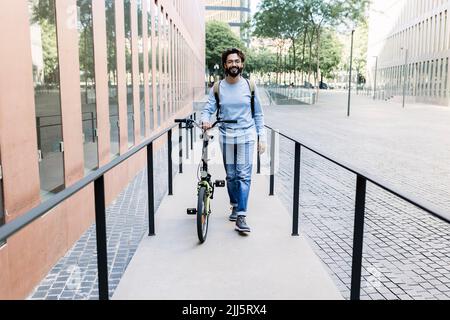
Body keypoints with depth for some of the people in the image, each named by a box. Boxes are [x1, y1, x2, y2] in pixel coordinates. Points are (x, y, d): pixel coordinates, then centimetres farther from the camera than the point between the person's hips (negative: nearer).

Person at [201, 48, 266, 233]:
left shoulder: (250, 87, 2)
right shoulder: (217, 88, 2)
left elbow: (258, 114, 5)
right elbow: (208, 109, -1)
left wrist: (262, 137, 1)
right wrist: (205, 120, -25)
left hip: (246, 136, -1)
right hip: (226, 137, 2)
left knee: (244, 175, -8)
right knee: (231, 175, 11)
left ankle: (241, 216, -6)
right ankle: (235, 206, 30)